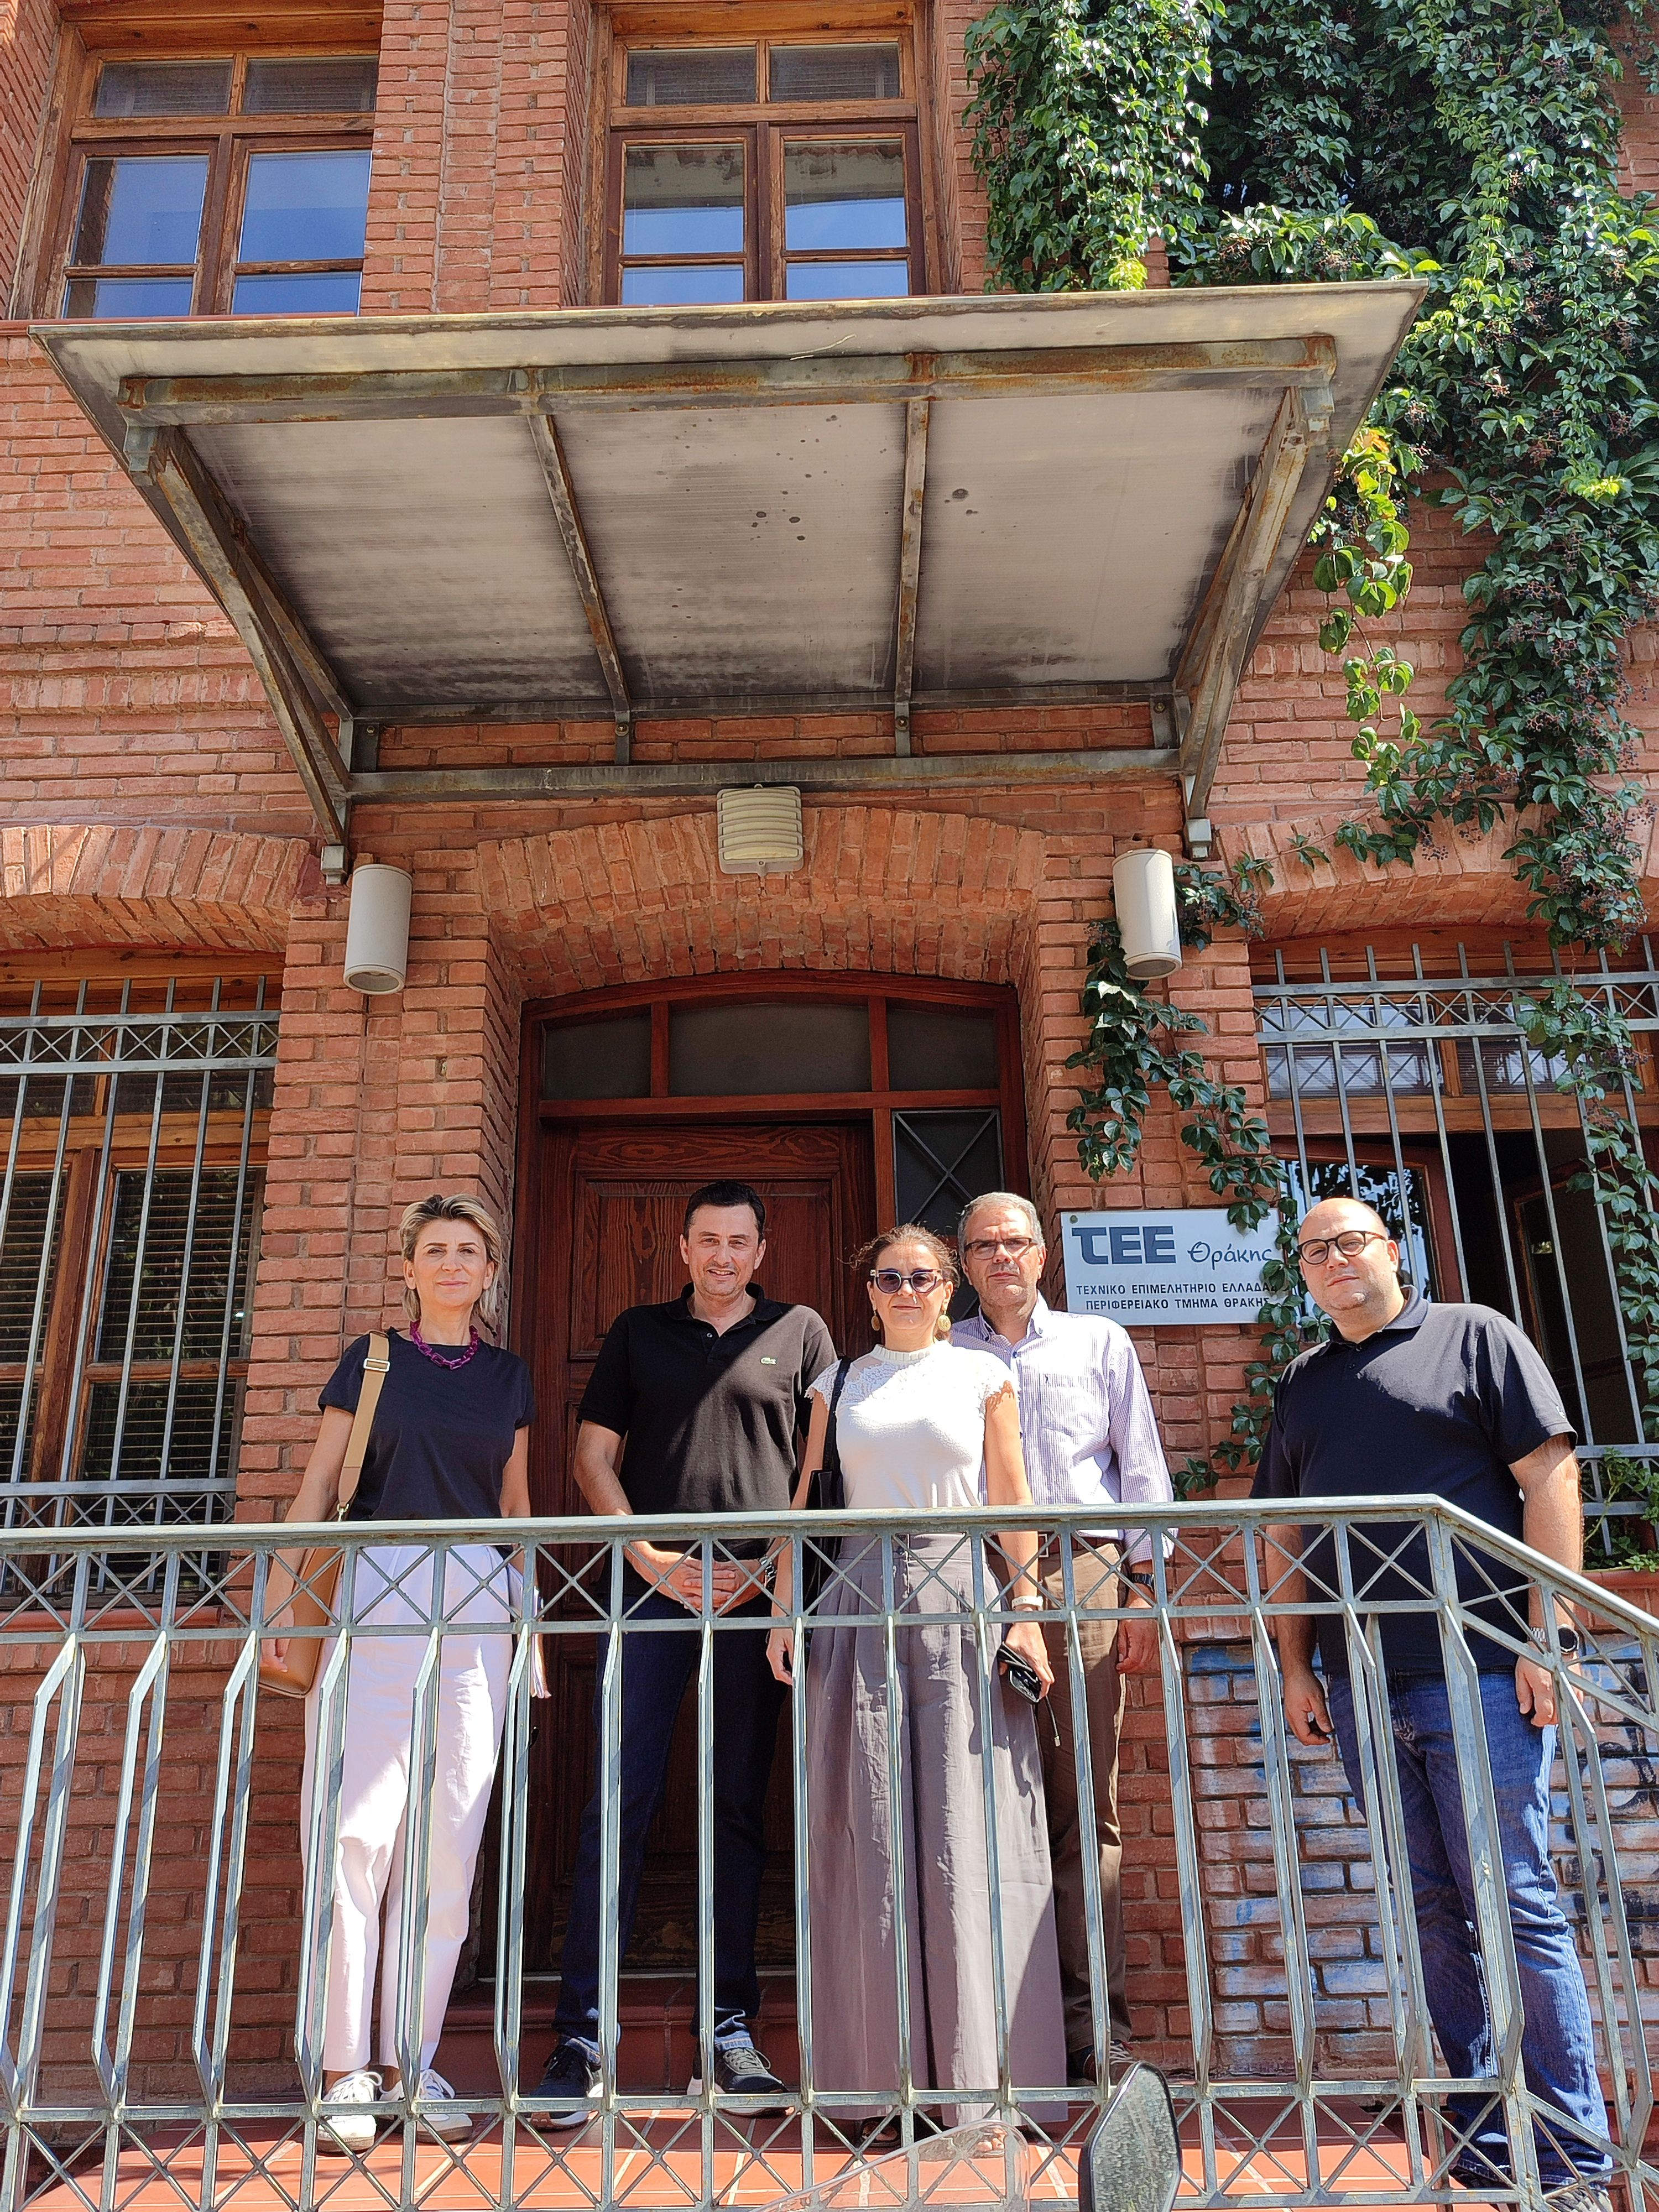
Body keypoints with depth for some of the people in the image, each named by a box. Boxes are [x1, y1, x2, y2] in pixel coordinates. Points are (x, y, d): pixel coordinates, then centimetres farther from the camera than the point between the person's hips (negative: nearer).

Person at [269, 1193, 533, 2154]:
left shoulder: (509, 1375, 15)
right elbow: (320, 1482, 6)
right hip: (378, 1592, -2)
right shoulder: (372, 1359, 9)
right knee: (358, 1828, -6)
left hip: (478, 1603, 2)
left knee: (449, 1837, 2)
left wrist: (530, 1608, 14)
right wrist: (283, 1587, -4)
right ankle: (345, 2068, 5)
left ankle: (411, 2061, 13)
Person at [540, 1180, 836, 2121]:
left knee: (740, 1810, 6)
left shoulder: (799, 1332, 10)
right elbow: (595, 1456, 10)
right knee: (621, 1803, -3)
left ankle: (731, 2032, 15)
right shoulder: (639, 1332, 13)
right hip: (654, 1586, 0)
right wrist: (650, 1557, -2)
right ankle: (583, 2033, 4)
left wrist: (774, 1562, -5)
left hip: (758, 1590, 0)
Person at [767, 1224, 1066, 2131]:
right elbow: (806, 1504, 10)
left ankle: (978, 2072, 9)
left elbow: (1013, 1503, 5)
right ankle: (883, 2069, 13)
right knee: (868, 1828, 2)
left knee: (969, 1828, -2)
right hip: (860, 1597, 2)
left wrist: (1026, 1611, -3)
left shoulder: (982, 1375, 9)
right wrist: (784, 1611, 2)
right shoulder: (840, 1385, 13)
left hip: (960, 1595, -1)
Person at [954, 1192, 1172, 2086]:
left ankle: (1092, 2021, 5)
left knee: (1085, 1804, -1)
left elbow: (1142, 1469, 12)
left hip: (1082, 1575, 0)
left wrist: (1142, 1587, 4)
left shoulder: (1100, 1342, 15)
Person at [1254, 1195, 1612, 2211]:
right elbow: (1291, 1534, 16)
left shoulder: (1473, 1335, 1)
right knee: (1433, 1916, 11)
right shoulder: (1302, 1383, 15)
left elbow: (1550, 1478, -5)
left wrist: (1543, 1634, -11)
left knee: (1517, 1904, 0)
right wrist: (1296, 1668, 10)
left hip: (1480, 1670, -5)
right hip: (1361, 1689, 5)